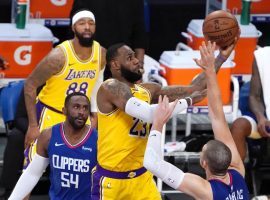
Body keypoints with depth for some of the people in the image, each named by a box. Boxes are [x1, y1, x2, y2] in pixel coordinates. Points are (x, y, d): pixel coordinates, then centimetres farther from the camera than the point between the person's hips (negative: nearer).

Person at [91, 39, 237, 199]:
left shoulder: (148, 90, 9)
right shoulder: (111, 88, -16)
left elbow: (194, 88, 11)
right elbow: (149, 114, -28)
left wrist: (222, 57, 7)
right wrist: (189, 101, -16)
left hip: (141, 177, 7)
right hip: (111, 179, -7)